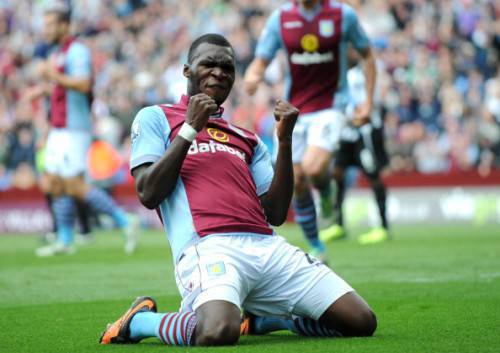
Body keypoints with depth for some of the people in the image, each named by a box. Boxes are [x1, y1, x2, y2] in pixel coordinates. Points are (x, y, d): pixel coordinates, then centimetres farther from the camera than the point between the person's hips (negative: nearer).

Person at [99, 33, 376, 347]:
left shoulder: (248, 139, 29)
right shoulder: (155, 117, 16)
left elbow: (276, 214, 17)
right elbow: (148, 195, 1)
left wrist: (285, 141, 9)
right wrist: (191, 129, 0)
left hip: (269, 247, 6)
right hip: (209, 247, -5)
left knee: (361, 321, -8)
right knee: (216, 333, -38)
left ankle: (260, 317, 15)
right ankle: (139, 321, -3)